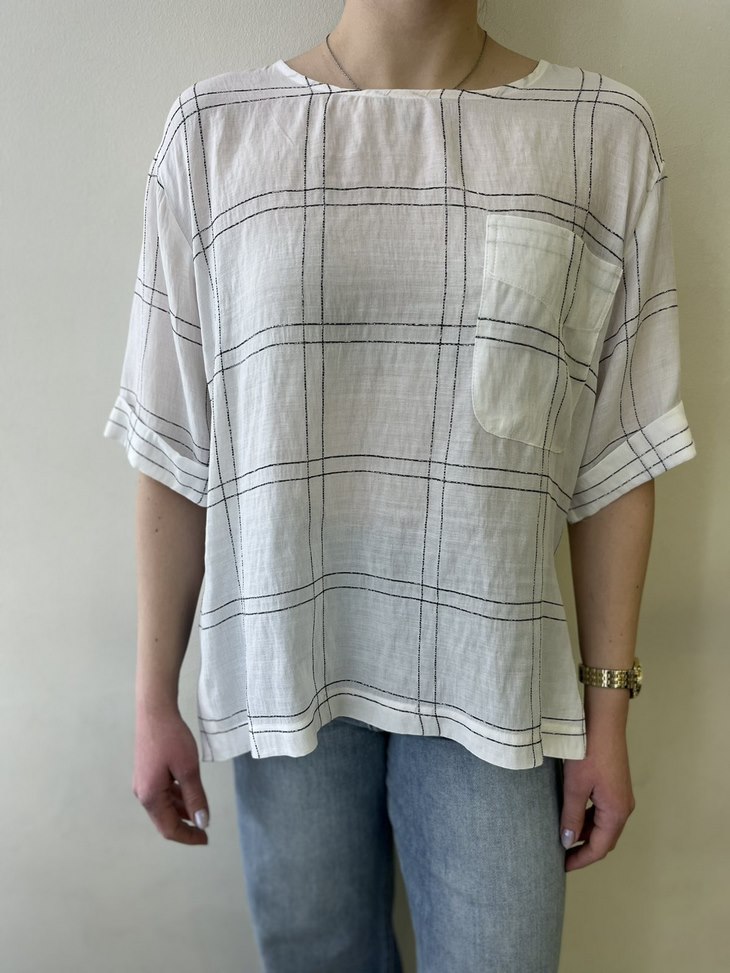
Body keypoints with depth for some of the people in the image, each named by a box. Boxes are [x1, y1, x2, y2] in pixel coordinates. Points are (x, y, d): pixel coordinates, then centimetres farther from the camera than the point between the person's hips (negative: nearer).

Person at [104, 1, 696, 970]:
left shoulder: (608, 133, -1)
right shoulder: (215, 129, -1)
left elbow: (617, 457, 0)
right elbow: (175, 453, 0)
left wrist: (608, 710, 1)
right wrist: (155, 698, 2)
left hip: (491, 682, 0)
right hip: (284, 670, 1)